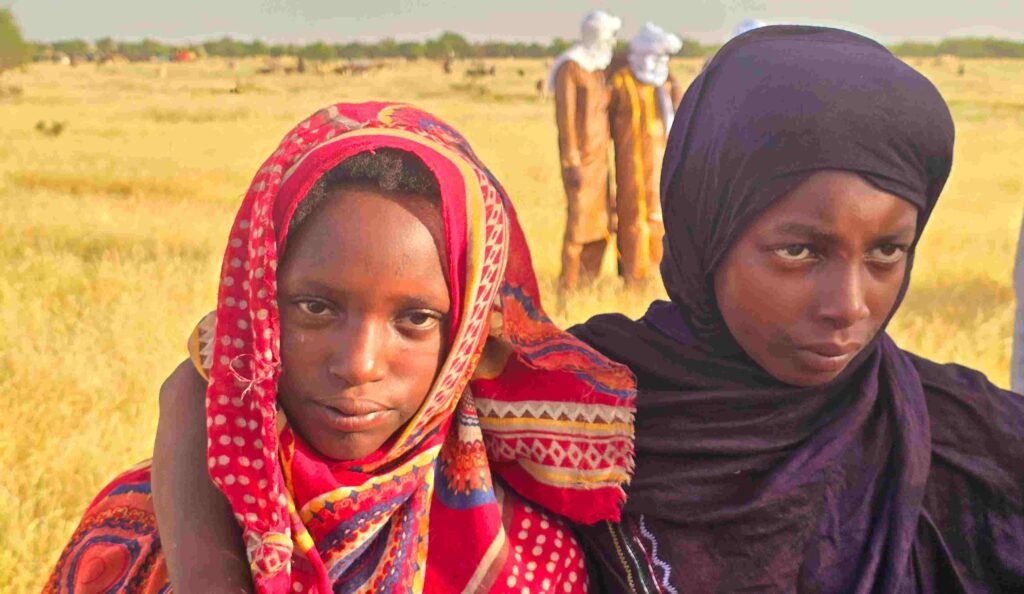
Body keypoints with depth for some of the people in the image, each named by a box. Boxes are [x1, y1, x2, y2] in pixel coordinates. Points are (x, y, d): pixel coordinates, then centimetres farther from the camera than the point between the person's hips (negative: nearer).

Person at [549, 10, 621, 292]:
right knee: (579, 222, -7)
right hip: (581, 158, -8)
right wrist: (573, 163, -18)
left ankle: (588, 282, 17)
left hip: (599, 158, 8)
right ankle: (569, 286, -1)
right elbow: (565, 117, -14)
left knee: (600, 224, 9)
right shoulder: (570, 68, -10)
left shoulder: (598, 68, 17)